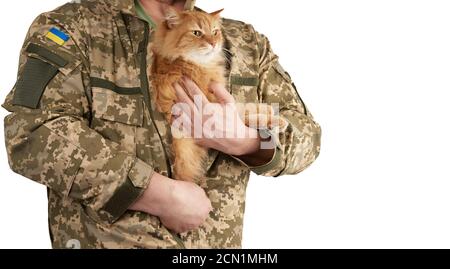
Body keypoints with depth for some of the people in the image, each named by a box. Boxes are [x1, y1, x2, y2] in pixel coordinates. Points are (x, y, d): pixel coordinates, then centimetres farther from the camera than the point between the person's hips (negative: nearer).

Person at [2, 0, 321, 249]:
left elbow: (305, 134, 6)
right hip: (105, 239, -3)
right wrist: (160, 194, -20)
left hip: (219, 240, 4)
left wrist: (246, 142, -16)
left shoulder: (248, 43, 7)